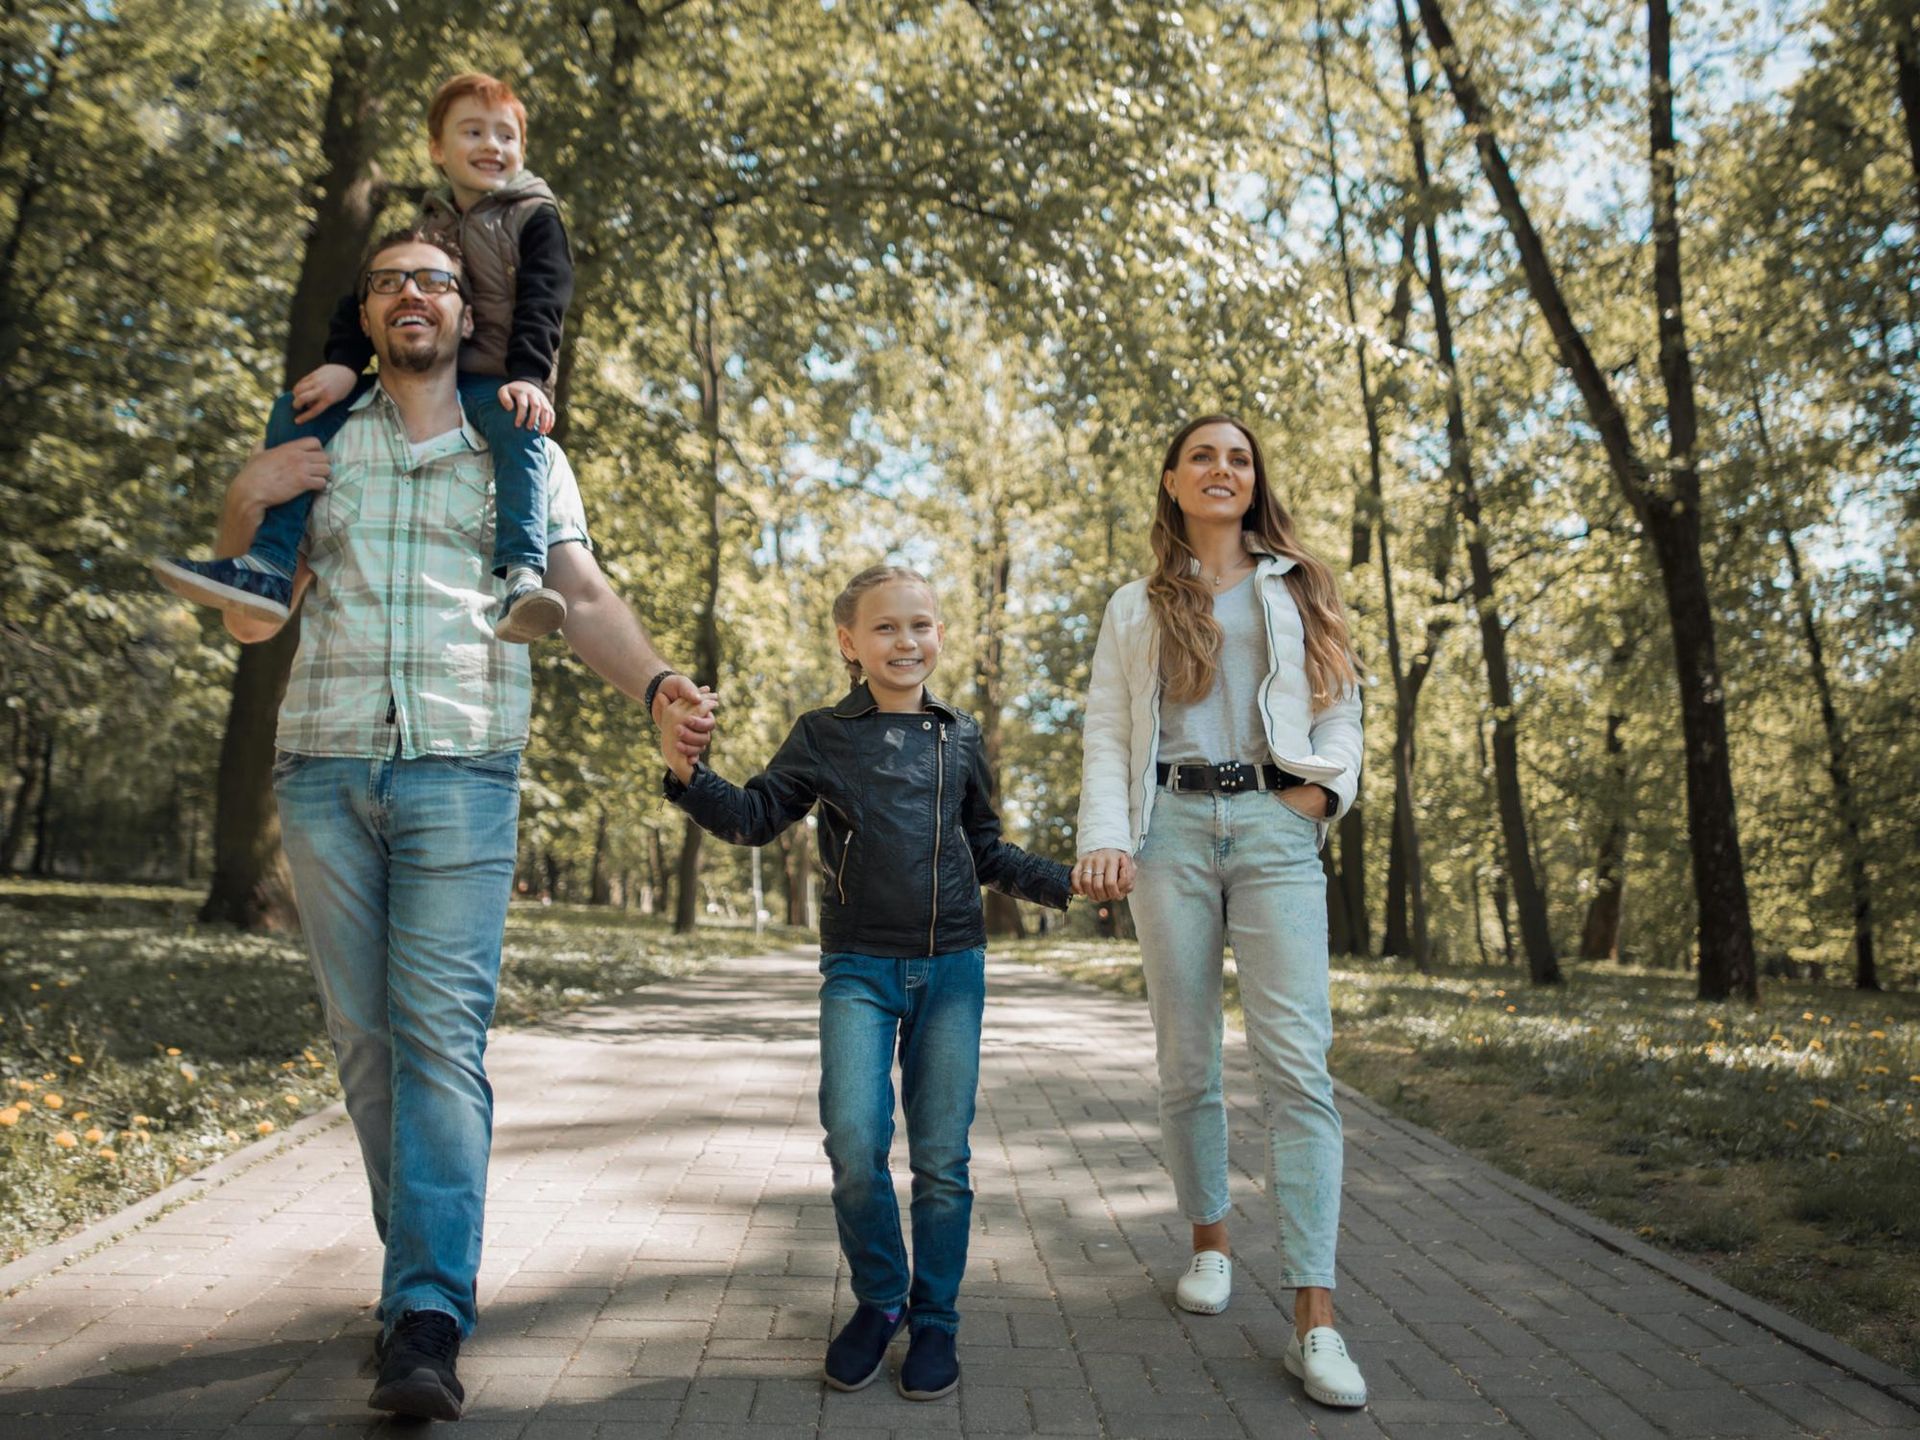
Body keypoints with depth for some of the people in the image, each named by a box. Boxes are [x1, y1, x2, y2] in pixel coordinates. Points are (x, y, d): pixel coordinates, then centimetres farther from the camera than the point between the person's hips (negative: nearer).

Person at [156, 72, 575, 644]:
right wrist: (343, 362, -7)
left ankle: (521, 576, -51)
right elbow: (370, 296, 11)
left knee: (519, 427, -41)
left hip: (496, 385, -5)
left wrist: (527, 377, -26)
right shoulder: (421, 227, 19)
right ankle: (270, 566, -10)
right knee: (298, 410, -6)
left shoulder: (534, 218, 6)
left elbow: (542, 304, -8)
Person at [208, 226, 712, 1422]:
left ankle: (428, 1323, -13)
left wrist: (656, 685, -15)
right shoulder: (319, 447, 19)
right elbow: (251, 618, 20)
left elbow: (584, 597, 4)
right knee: (366, 1037, 5)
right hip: (325, 768, 3)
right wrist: (244, 505, 3)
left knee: (442, 1037, -12)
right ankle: (424, 1265, 18)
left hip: (461, 772, -3)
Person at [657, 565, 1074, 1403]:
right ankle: (878, 1302, 16)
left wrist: (1067, 885, 11)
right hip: (859, 966, -1)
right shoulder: (824, 737, 3)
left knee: (941, 1155, 4)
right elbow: (754, 817, 2)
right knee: (854, 1143, -10)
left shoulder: (960, 739, 9)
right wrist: (685, 770, -14)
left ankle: (934, 1319, 22)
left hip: (952, 965, 2)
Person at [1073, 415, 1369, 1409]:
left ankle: (1314, 1317, -10)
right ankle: (1209, 1241, 27)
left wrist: (1323, 788, -5)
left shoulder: (1298, 591, 17)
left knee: (1296, 1060, -11)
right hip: (1172, 827, 1)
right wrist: (1105, 839, -7)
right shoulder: (1136, 609, 15)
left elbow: (1341, 705, 14)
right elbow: (1107, 734, 8)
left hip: (1275, 826, 0)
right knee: (1187, 1061, 5)